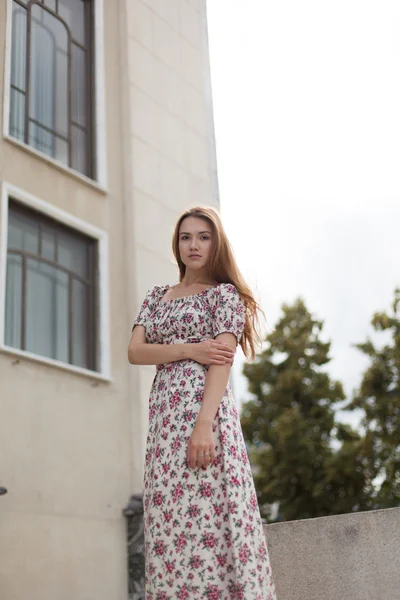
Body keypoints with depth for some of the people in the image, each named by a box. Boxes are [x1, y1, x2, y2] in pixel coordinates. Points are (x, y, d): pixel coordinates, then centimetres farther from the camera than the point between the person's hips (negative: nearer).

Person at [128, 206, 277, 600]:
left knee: (205, 515, -11)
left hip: (205, 406, -5)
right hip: (164, 411, 6)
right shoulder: (157, 296, 21)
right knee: (168, 521, 2)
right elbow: (135, 351, 9)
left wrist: (205, 424, -21)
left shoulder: (224, 294, 5)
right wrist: (189, 350, -7)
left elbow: (223, 361, -8)